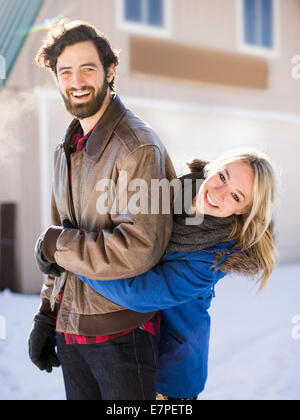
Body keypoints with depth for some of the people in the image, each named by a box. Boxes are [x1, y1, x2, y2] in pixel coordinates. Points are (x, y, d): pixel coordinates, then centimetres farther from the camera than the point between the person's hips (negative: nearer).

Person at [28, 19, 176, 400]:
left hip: (121, 333, -7)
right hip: (69, 331, 7)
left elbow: (137, 250, -26)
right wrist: (46, 316, 13)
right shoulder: (65, 152, 11)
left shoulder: (138, 147, -15)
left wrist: (52, 245, -14)